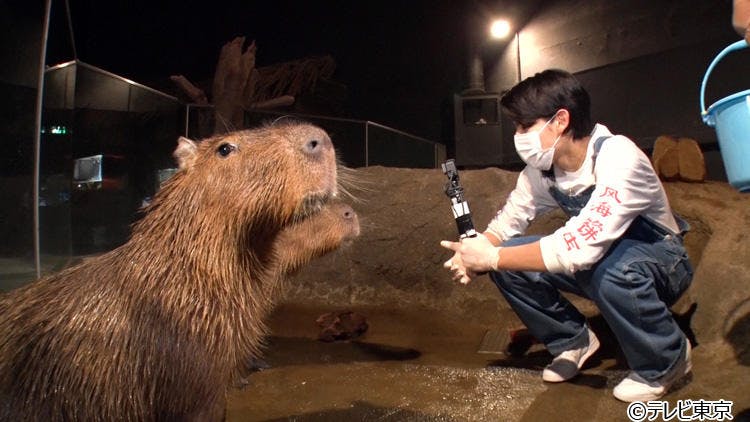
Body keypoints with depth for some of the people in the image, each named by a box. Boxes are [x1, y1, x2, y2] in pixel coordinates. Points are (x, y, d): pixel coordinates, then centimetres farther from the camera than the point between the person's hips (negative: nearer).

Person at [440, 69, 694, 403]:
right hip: (599, 259, 6)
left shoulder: (618, 158, -32)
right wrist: (476, 252, -23)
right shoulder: (541, 169, -11)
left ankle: (665, 361, -8)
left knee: (613, 268, -39)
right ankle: (573, 340, 9)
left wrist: (491, 257, -34)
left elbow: (580, 248, -40)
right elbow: (509, 219, -1)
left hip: (661, 262, -5)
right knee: (509, 261, -13)